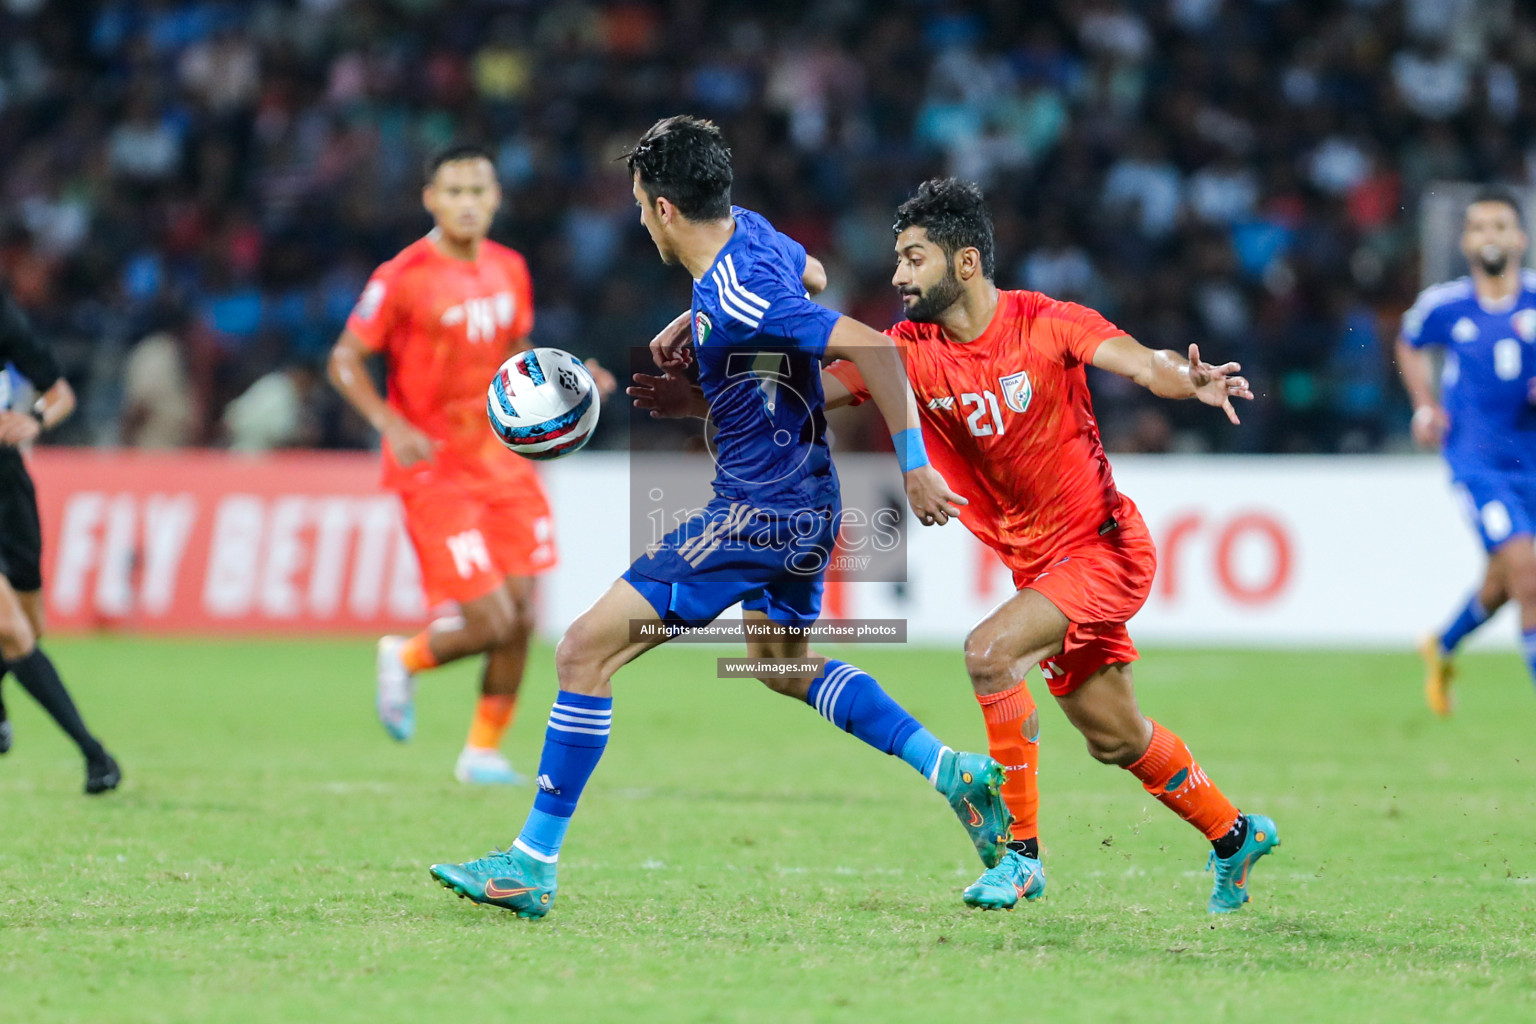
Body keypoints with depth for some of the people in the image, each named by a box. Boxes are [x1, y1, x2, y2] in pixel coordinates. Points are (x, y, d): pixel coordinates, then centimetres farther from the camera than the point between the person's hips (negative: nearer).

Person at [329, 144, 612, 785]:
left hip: (503, 462, 6)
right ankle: (405, 660, 20)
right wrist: (391, 425, -22)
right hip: (433, 469, -6)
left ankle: (483, 752, 16)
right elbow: (344, 360, -7)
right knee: (491, 623, -12)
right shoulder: (404, 277, -11)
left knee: (521, 617, -1)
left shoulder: (509, 270, 7)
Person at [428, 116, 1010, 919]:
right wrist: (695, 321, 14)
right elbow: (813, 275, 25)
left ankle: (533, 865, -3)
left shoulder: (738, 297, -26)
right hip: (805, 500, 10)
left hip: (759, 514, -10)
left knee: (586, 651, -7)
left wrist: (914, 468, -26)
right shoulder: (748, 231, 2)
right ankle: (958, 775, 22)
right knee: (785, 667, 31)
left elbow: (871, 347, -29)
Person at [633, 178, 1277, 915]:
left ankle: (1021, 852, -16)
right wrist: (701, 399, -22)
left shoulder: (1044, 324, -15)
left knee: (988, 653, -25)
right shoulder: (911, 351, -3)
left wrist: (1190, 380, -47)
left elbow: (1141, 363, -25)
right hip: (1036, 565, 6)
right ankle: (1234, 834, 37)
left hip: (1104, 547, -6)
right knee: (1114, 737, 14)